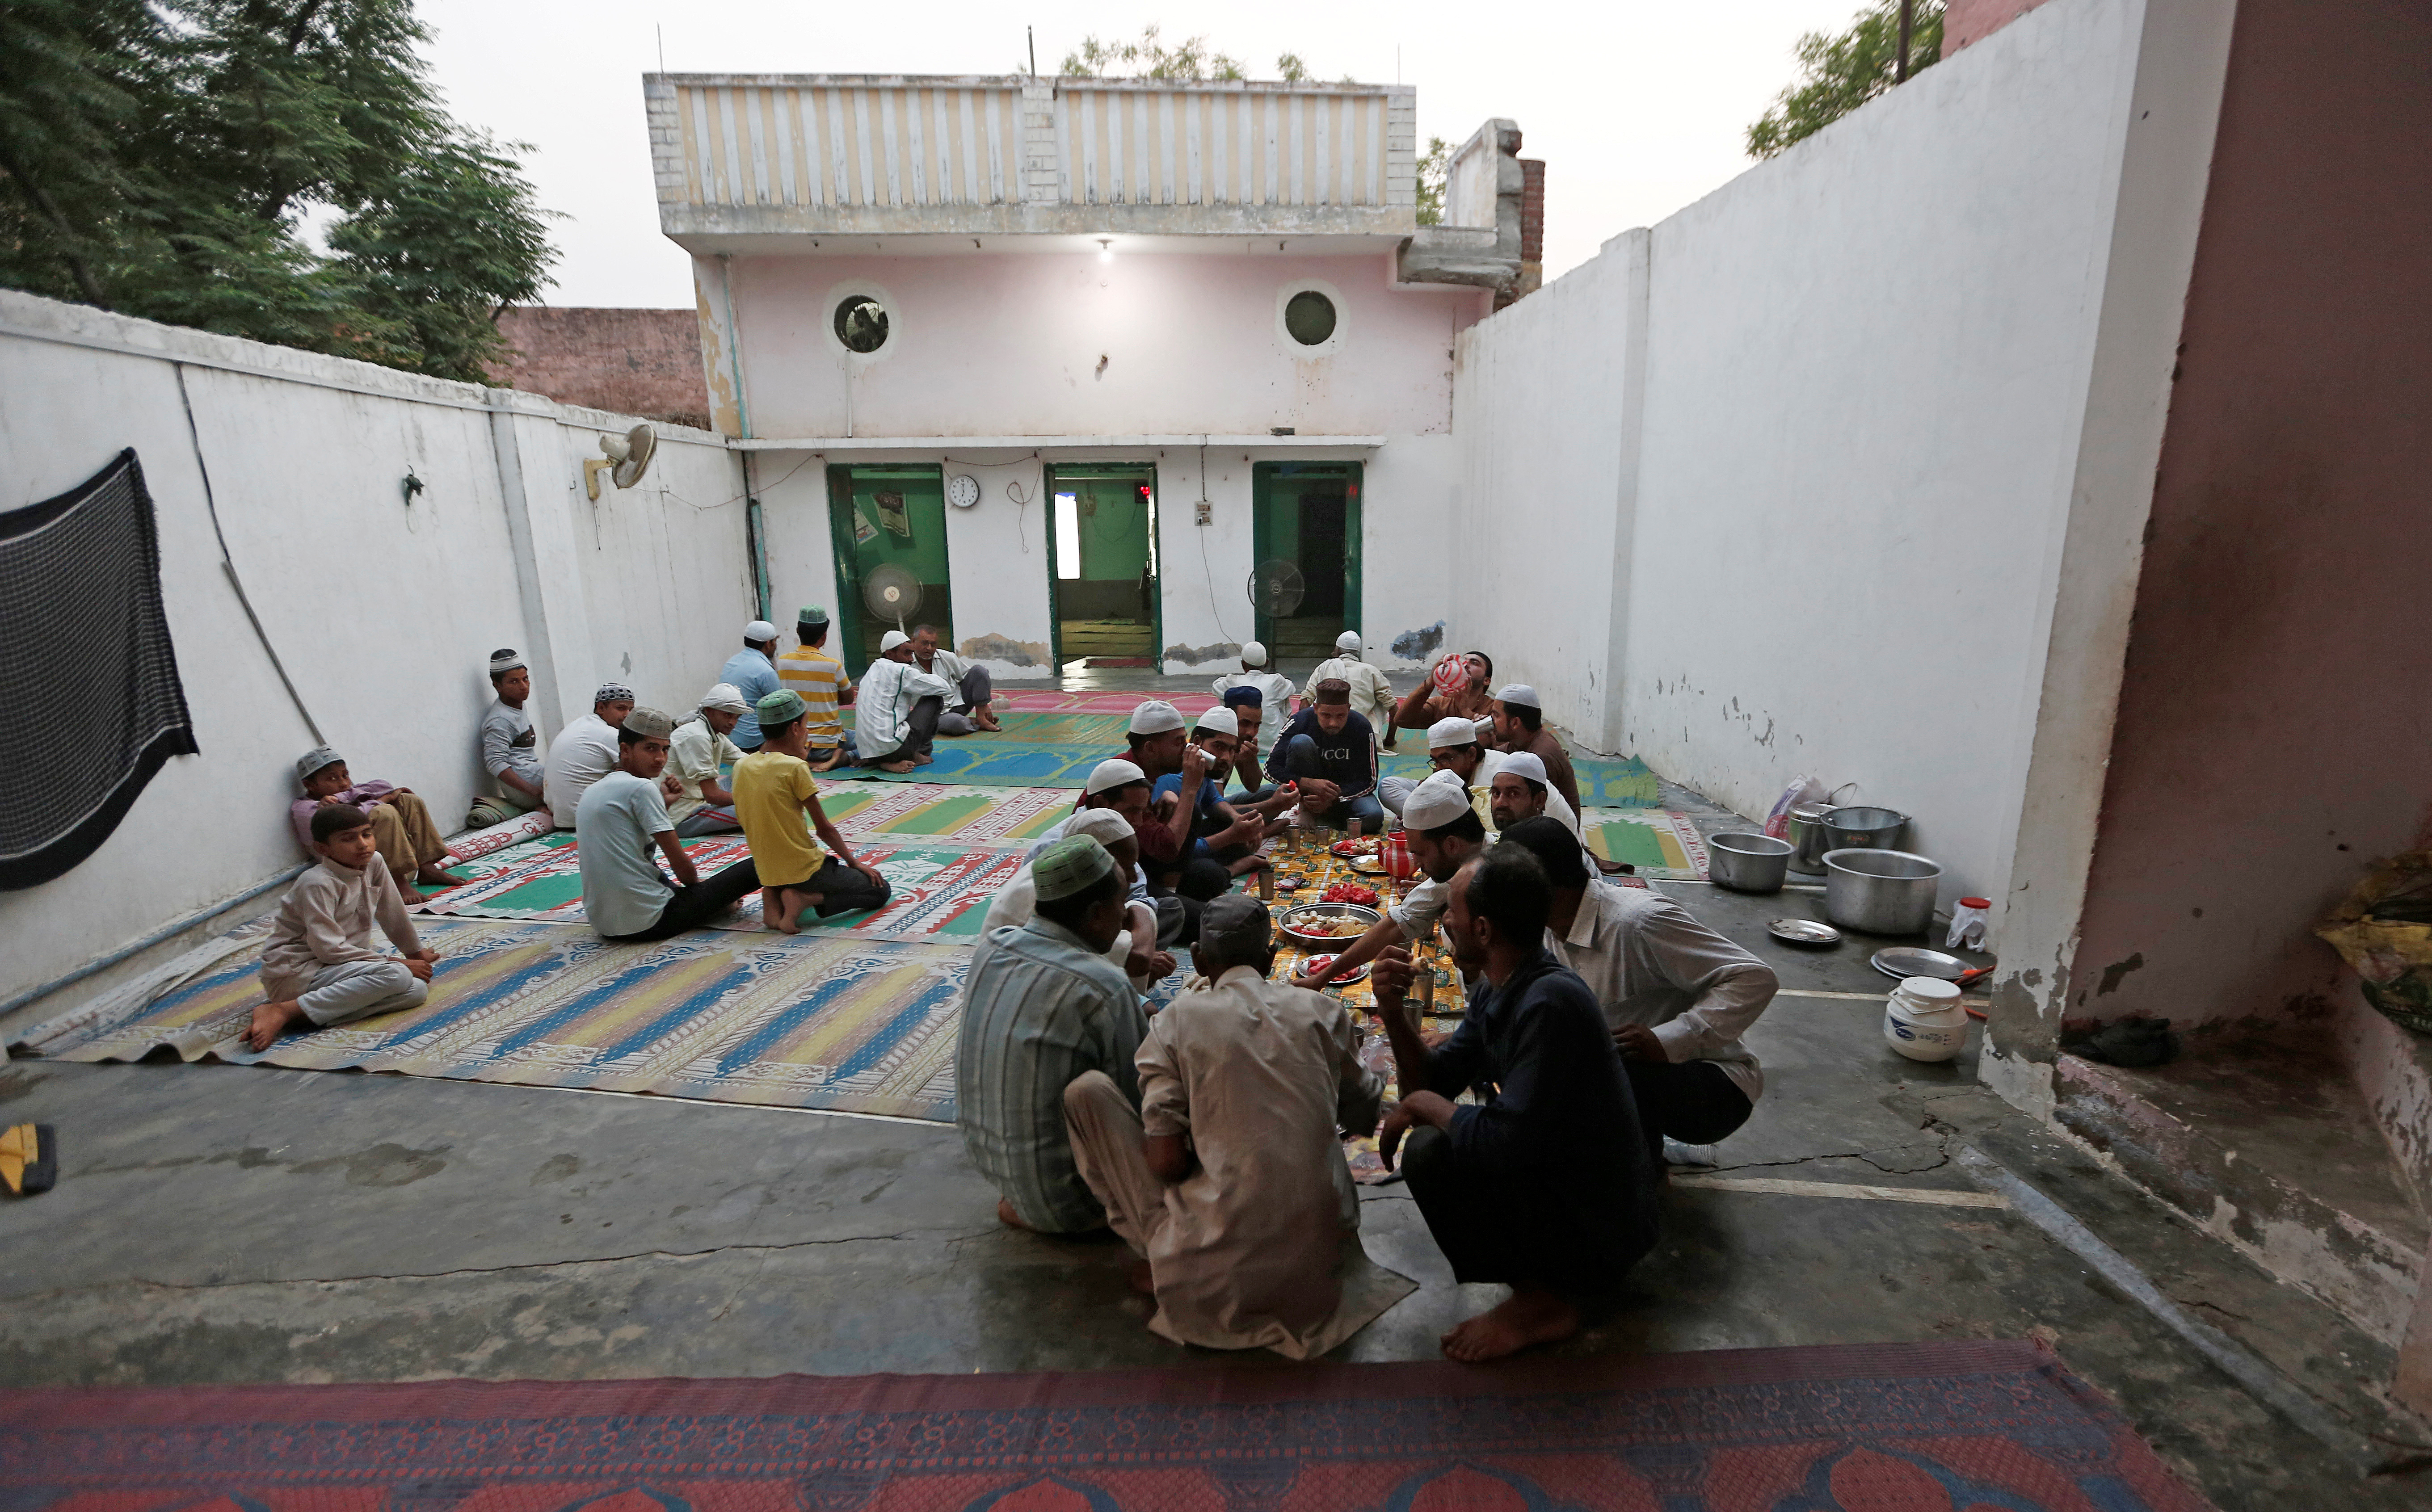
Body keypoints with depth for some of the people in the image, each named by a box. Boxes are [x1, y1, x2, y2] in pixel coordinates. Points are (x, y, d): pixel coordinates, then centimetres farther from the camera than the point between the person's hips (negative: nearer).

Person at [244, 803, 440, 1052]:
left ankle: (304, 1016, -13)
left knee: (417, 990, -13)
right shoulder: (318, 884, -19)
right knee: (397, 976, -30)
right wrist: (397, 962, -18)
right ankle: (284, 1011, -23)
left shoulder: (374, 863, 1)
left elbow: (394, 914, 15)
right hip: (294, 973, -8)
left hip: (336, 966, 8)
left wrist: (416, 952, 24)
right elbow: (330, 949, -22)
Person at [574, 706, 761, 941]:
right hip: (649, 923, -9)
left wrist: (661, 804, 15)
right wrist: (697, 884, 10)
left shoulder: (591, 791, 14)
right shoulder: (641, 787, -12)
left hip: (602, 923, 9)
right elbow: (679, 862, -11)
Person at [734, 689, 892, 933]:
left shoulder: (741, 766, 3)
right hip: (803, 871, -7)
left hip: (766, 872, 7)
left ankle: (774, 896, 8)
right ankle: (804, 899, -10)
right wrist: (853, 861, 4)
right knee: (880, 891, 7)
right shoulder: (795, 767, -16)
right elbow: (824, 828, -11)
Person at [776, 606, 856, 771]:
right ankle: (839, 757, -6)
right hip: (826, 745, -5)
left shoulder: (782, 662, -3)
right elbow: (848, 700, 1)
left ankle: (806, 762, 9)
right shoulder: (833, 666, -14)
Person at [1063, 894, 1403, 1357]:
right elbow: (1363, 1117, 14)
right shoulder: (1322, 1010, 1)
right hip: (1325, 1261, 4)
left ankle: (1165, 1270, 11)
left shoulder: (1176, 1021, -5)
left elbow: (1167, 1164, -10)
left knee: (1087, 1089, 4)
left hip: (1220, 1275, -4)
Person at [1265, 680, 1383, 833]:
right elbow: (1271, 768, -20)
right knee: (1300, 742, -27)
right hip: (1308, 790, 0)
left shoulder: (1361, 728, -17)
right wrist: (1309, 784, -36)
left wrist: (1333, 800, -28)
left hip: (1346, 792, 1)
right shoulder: (1300, 722, -19)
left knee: (1374, 817, -31)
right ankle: (1307, 814, -18)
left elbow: (1369, 781, -13)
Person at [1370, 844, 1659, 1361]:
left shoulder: (1551, 1002, -30)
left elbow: (1507, 1141, -31)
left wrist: (1420, 1104, -16)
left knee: (1431, 1154, -23)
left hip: (1603, 1224, -9)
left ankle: (1543, 1302, -1)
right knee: (1436, 1130, 14)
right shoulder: (1498, 990, 0)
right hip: (1560, 1179, 9)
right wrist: (1395, 1012, -12)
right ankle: (1553, 1277, 16)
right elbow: (1435, 1081, 4)